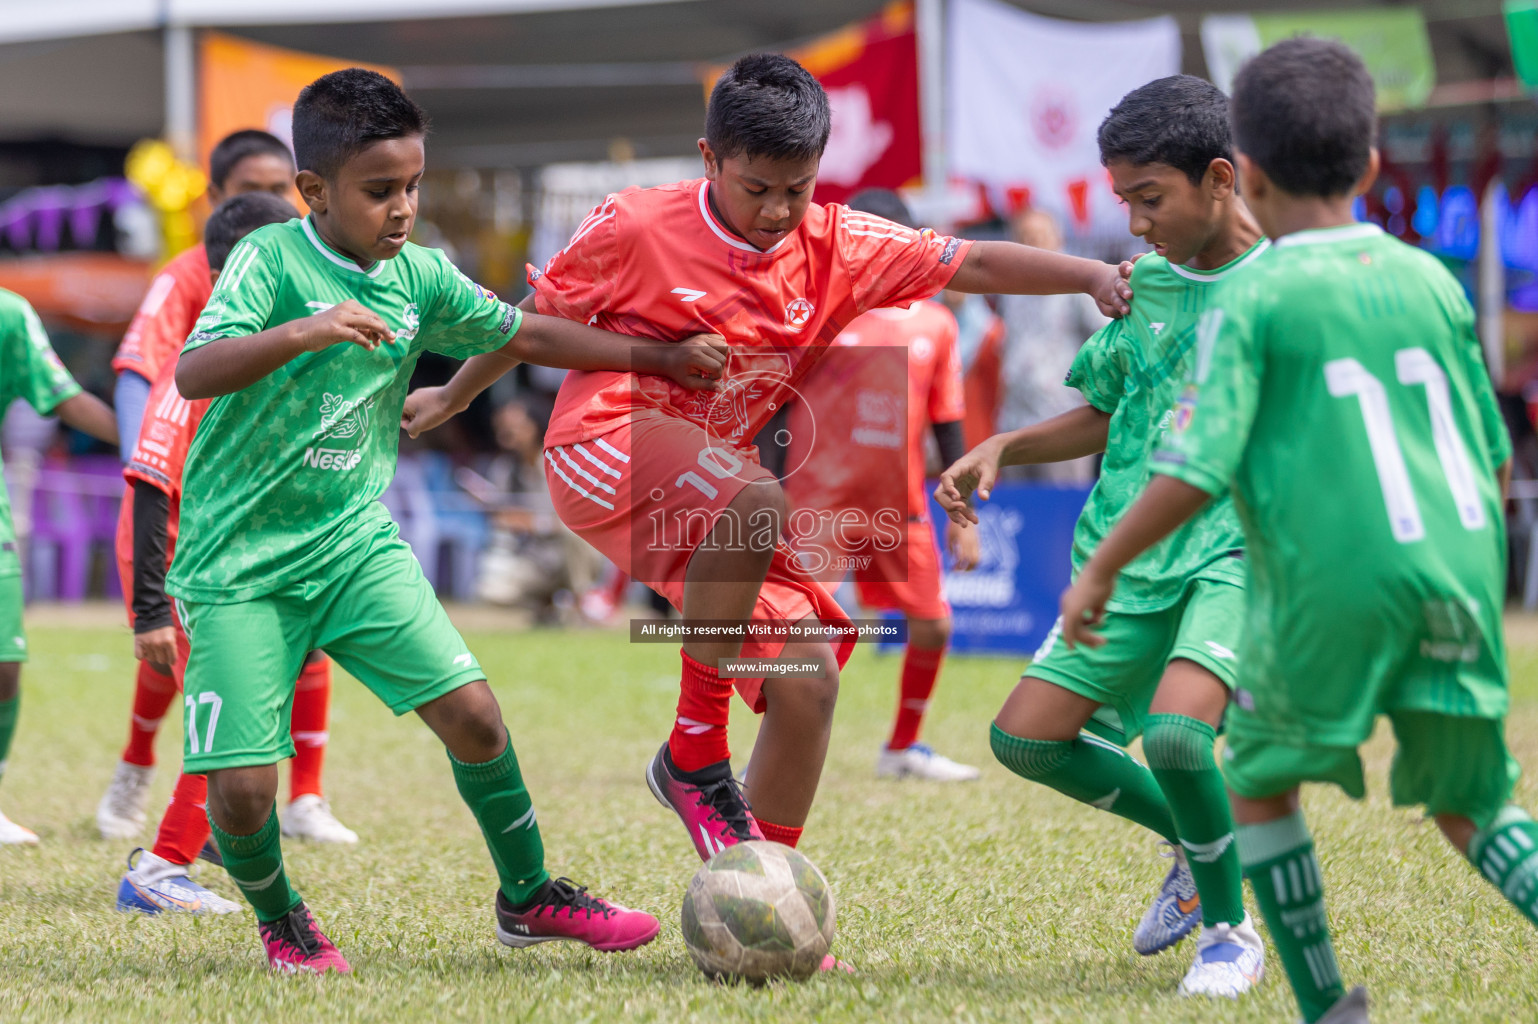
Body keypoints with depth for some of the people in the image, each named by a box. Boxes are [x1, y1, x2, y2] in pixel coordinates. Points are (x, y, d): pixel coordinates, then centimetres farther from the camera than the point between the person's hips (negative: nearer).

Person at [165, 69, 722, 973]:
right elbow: (193, 372, -27)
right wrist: (303, 332, -42)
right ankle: (279, 920, 22)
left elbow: (524, 335, 16)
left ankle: (528, 897, 15)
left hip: (355, 542, 5)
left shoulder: (421, 278, 3)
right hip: (239, 560, -5)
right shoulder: (269, 261, -14)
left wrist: (661, 357, 13)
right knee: (242, 782, -9)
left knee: (472, 710, -6)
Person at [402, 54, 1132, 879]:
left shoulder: (835, 247, 0)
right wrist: (452, 398, 19)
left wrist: (1092, 275, -19)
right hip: (602, 452, -6)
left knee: (809, 677, -7)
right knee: (755, 496, -37)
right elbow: (537, 319, 5)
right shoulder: (637, 227, -10)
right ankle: (695, 751, -22)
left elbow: (974, 264, -4)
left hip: (711, 494, 6)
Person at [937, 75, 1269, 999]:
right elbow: (1104, 417, 21)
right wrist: (1001, 449, 8)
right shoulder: (1143, 284, 9)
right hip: (1131, 556, 7)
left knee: (1174, 732, -28)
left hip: (1239, 552, -7)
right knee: (1028, 737, 2)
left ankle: (1231, 930, -2)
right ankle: (1199, 844, 25)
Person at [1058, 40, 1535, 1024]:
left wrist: (1100, 570, 2)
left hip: (1333, 583, -4)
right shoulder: (1431, 281, 11)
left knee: (1258, 776, 18)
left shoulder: (1250, 301, -3)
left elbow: (1193, 472, -11)